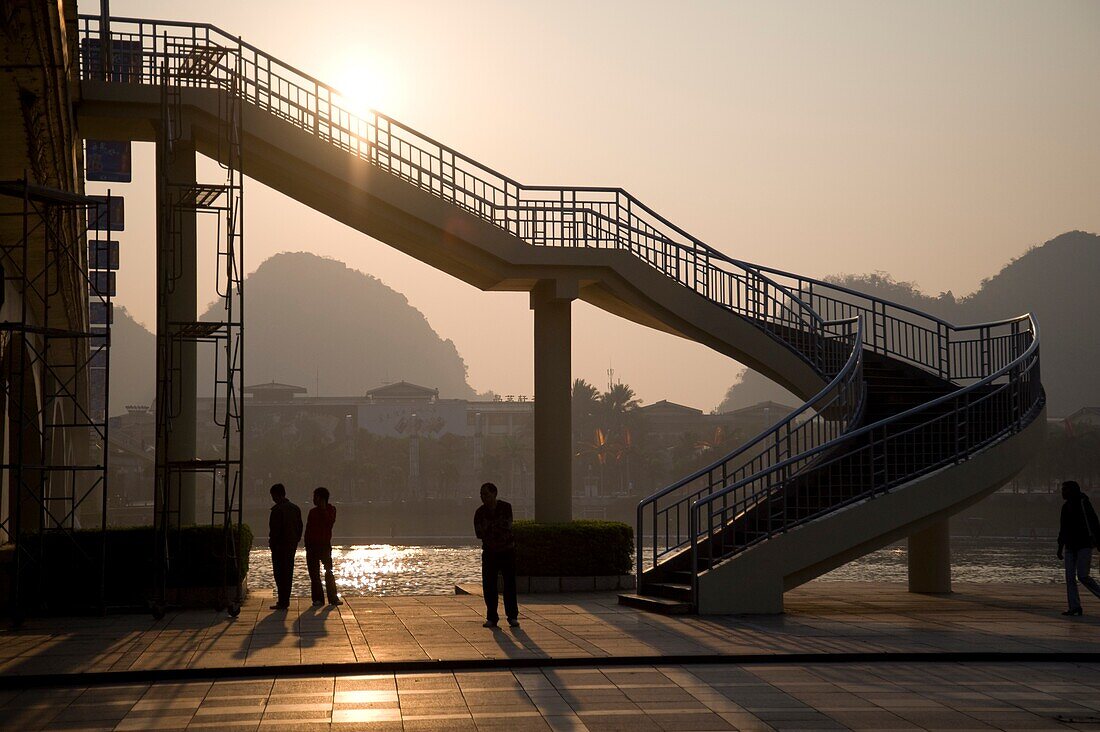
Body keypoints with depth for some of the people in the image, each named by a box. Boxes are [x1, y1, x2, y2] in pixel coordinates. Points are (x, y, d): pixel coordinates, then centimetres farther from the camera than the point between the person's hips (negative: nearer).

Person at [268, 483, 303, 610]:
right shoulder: (296, 508, 10)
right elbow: (300, 527, 12)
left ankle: (282, 602, -4)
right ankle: (286, 600, 16)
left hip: (280, 546, -8)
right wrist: (295, 541, 16)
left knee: (279, 573, -3)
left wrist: (272, 543, -8)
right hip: (292, 545, 8)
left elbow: (274, 529, -18)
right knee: (288, 573, 13)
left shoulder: (277, 509, -15)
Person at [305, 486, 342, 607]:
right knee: (314, 574, 2)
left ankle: (333, 598, -4)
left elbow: (330, 522, -16)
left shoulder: (331, 510, 2)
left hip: (325, 544, -4)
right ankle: (318, 599, 5)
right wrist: (307, 544, 2)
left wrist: (323, 509, -16)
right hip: (312, 545, 4)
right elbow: (308, 528, 11)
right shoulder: (313, 512, 11)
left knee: (329, 572, -6)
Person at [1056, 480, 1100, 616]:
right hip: (1070, 547, 7)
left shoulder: (1083, 503, -8)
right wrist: (1060, 547, 20)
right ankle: (1074, 607, 2)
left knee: (1082, 576, -13)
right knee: (1070, 577, 0)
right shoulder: (1066, 506, 14)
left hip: (1084, 545, -7)